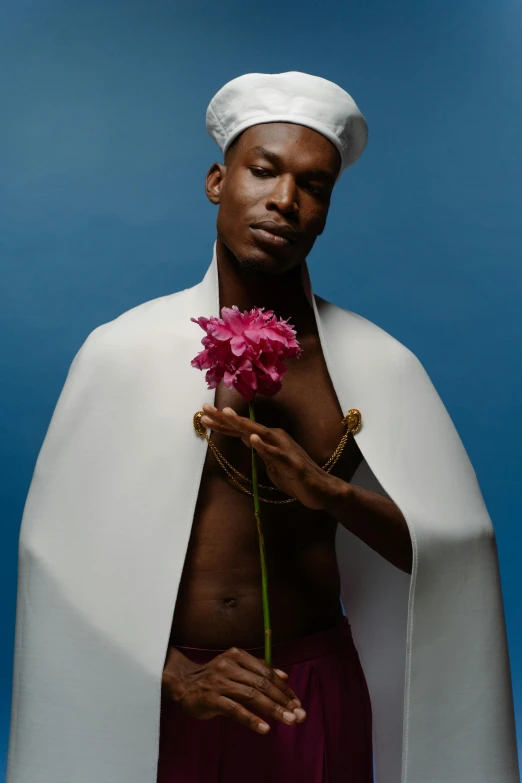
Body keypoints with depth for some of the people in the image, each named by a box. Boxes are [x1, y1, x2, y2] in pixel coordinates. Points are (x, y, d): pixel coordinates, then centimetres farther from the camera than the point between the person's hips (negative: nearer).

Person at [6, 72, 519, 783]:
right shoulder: (124, 349, -7)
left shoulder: (377, 363, -4)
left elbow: (455, 549, -5)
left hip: (318, 692, 2)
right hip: (156, 695, -1)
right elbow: (63, 550, -7)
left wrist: (332, 492, -22)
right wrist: (176, 674, -16)